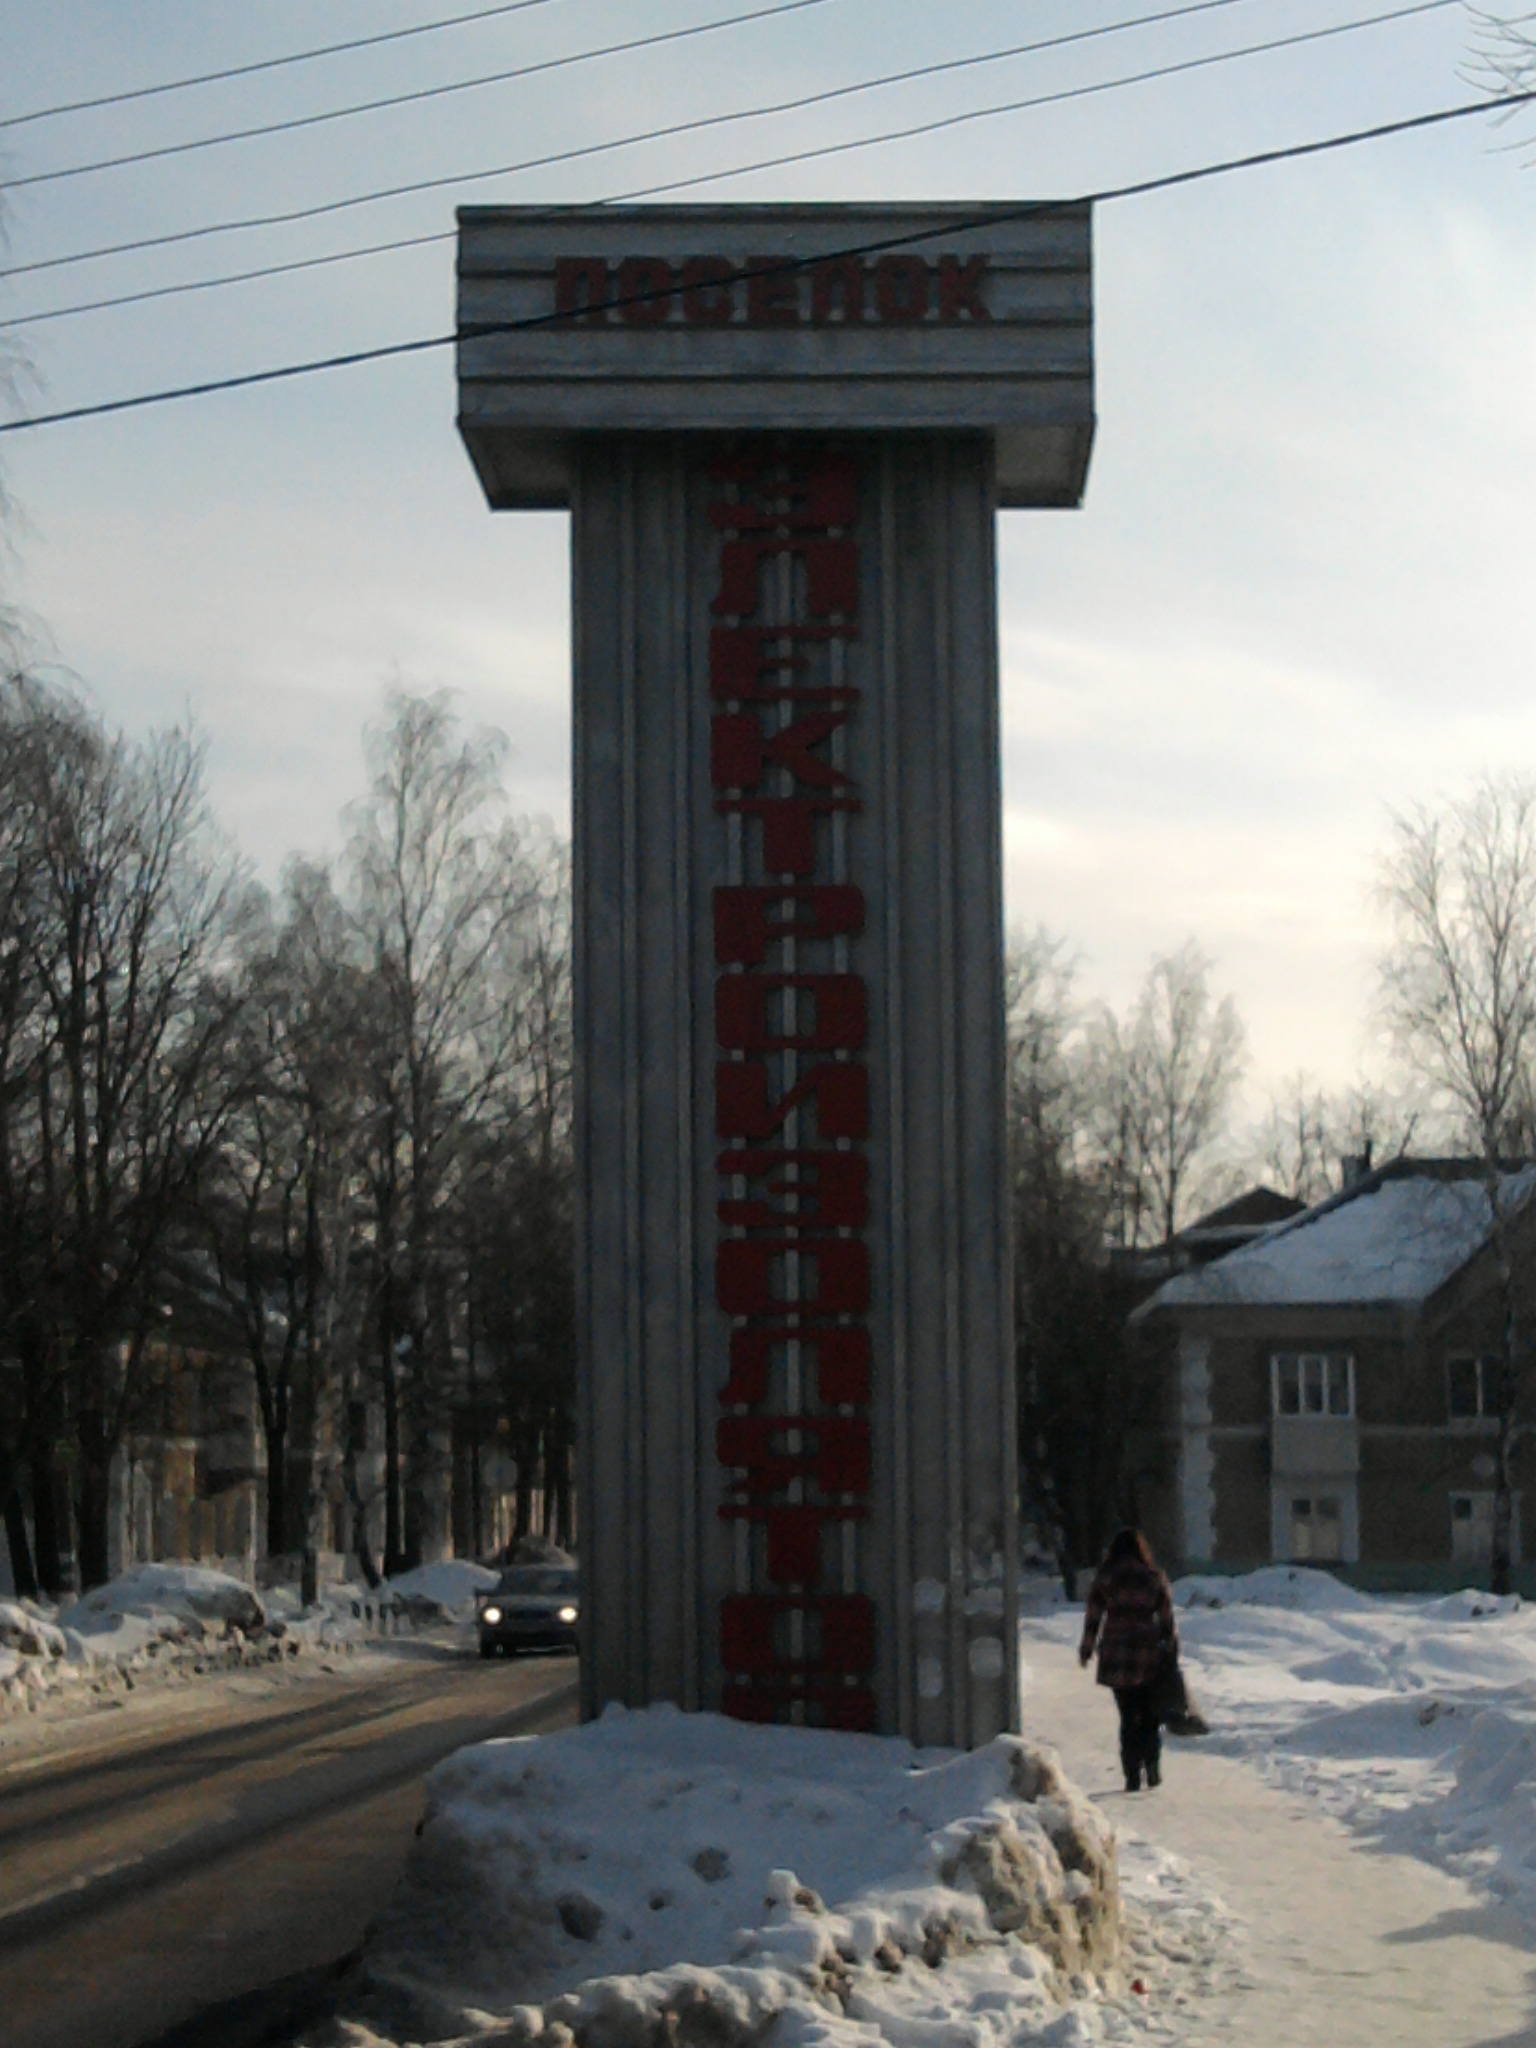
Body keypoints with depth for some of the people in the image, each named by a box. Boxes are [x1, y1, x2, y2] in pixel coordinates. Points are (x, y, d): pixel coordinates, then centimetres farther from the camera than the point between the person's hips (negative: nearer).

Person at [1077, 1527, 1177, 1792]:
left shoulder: (1104, 1580, -1)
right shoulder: (1155, 1579, 0)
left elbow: (1093, 1617, 0)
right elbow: (1167, 1621, 2)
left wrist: (1086, 1649, 10)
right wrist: (1171, 1650, 11)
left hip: (1116, 1656, 0)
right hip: (1149, 1656, 0)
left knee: (1128, 1716, 6)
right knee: (1150, 1715, 14)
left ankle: (1132, 1775, 2)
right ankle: (1152, 1765, 0)